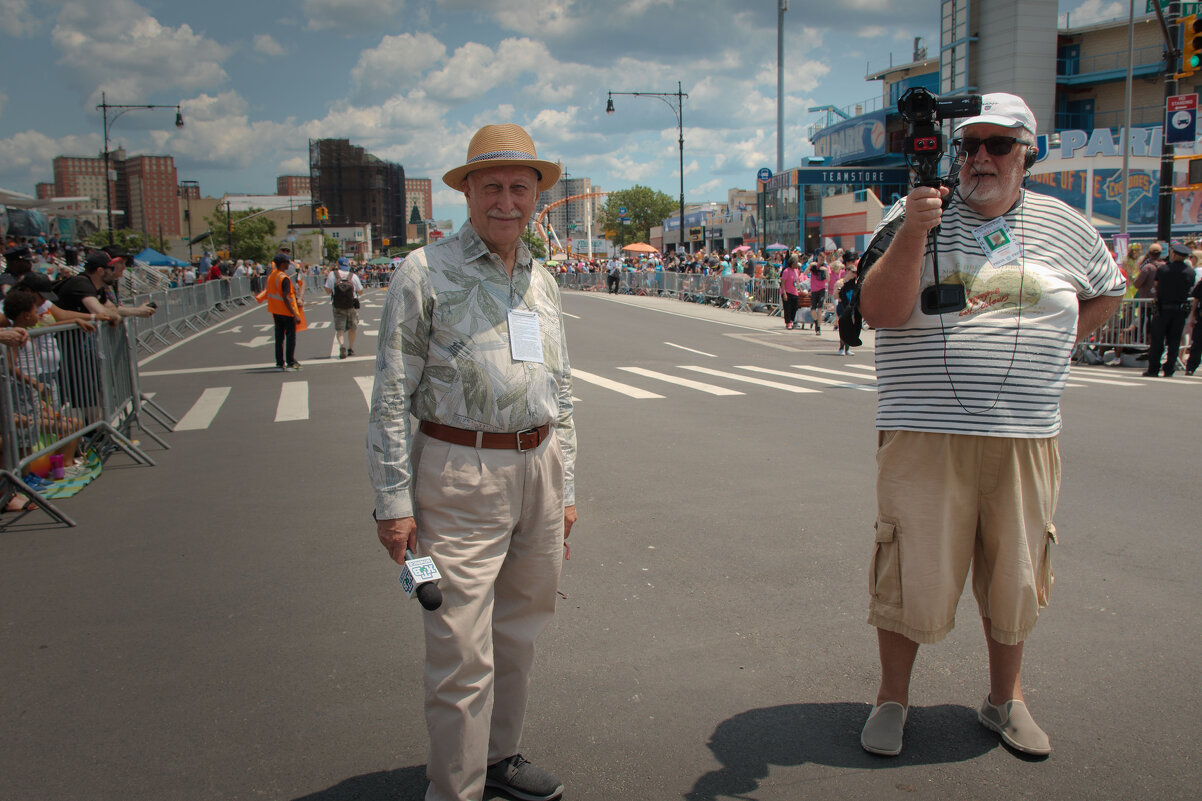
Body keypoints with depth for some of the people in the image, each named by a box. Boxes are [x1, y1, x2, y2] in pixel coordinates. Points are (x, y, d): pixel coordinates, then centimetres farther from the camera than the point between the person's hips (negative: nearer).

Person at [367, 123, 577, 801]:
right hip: (461, 473, -6)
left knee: (520, 632, 17)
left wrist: (564, 489, 17)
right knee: (462, 653, -3)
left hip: (538, 469, 6)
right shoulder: (426, 272, -4)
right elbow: (392, 395, -6)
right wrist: (394, 500, -11)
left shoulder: (542, 281, 14)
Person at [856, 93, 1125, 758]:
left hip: (1025, 439, 3)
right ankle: (892, 700, 21)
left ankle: (1004, 700, 33)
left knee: (1015, 576, 13)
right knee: (912, 573, 1)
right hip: (925, 434, -3)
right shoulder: (914, 215, -1)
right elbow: (878, 312, -12)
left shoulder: (1064, 227, 10)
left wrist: (1050, 343, 14)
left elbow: (1106, 292, 27)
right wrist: (913, 234, -24)